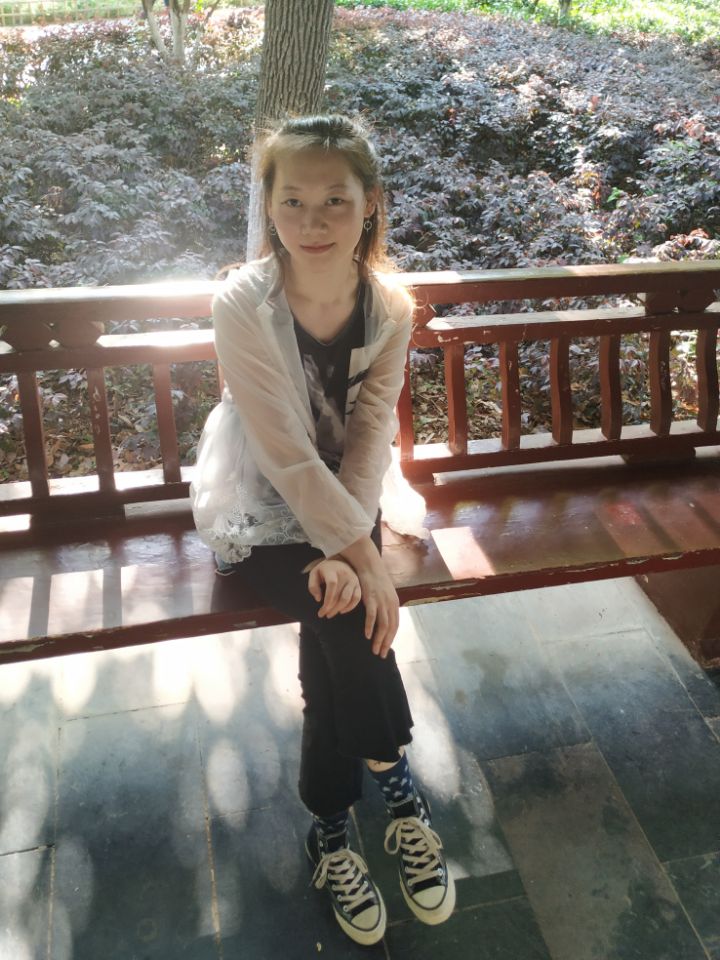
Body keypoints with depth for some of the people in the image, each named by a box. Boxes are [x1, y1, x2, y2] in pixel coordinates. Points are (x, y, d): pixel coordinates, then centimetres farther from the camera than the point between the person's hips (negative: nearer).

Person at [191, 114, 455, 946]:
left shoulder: (390, 305, -10)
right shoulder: (243, 303, -22)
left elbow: (371, 437, -10)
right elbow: (285, 455, -23)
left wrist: (349, 550, -23)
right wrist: (364, 556, -23)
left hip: (342, 502, 3)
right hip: (257, 508, -3)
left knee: (336, 627, -20)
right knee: (350, 614, -25)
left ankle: (329, 831, 1)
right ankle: (394, 784, -1)